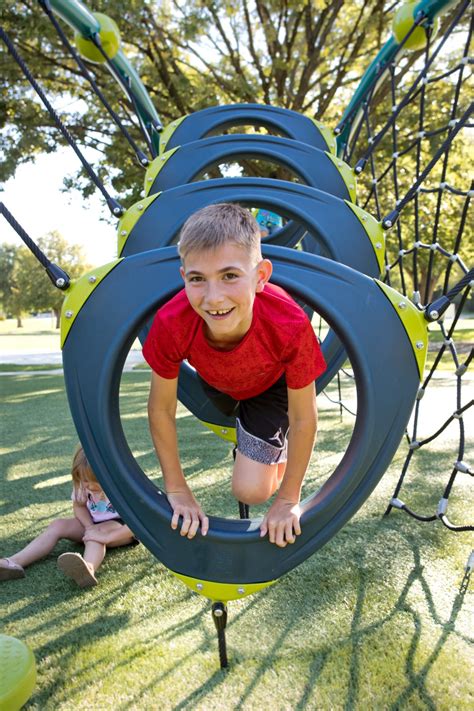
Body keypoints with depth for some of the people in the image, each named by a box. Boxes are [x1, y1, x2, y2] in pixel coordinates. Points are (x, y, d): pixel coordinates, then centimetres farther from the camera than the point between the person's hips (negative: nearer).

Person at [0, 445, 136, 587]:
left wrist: (106, 537, -42)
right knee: (58, 525, -15)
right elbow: (79, 506, 2)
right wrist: (90, 527, -18)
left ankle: (88, 569, -67)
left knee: (96, 536, -36)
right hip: (95, 525, 6)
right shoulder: (83, 483, -14)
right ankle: (13, 563, -27)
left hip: (121, 526, -6)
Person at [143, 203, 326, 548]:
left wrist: (288, 500, -15)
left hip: (271, 384, -2)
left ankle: (275, 456, 20)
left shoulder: (290, 325, -43)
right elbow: (161, 410, -20)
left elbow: (304, 418, -25)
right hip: (215, 382, 2)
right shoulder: (170, 323, -38)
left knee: (252, 490, -11)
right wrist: (177, 490, -11)